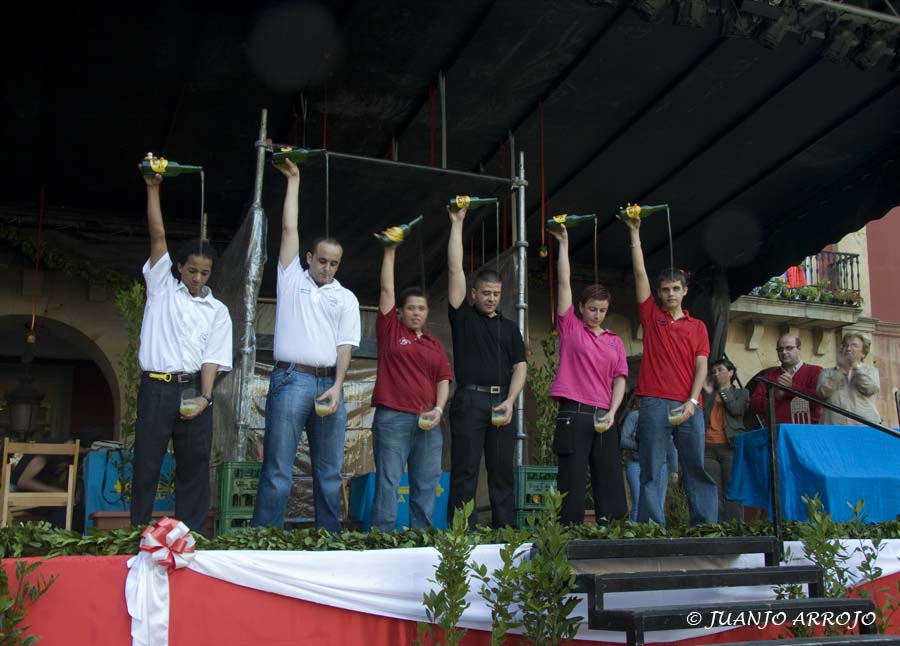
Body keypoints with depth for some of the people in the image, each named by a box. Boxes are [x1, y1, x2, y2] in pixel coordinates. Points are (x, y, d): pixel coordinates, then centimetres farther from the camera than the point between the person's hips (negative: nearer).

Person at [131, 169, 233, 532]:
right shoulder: (162, 287, 10)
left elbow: (212, 358, 2)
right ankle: (138, 531, 5)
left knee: (194, 464, 3)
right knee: (146, 461, -1)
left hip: (194, 388, 1)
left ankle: (190, 534, 8)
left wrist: (205, 396, -13)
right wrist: (152, 189, -3)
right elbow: (158, 237, 3)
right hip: (157, 386, -1)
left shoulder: (217, 311, 11)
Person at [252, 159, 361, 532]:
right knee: (277, 470, -6)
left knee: (330, 472, 5)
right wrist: (293, 181, 14)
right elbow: (289, 229, 9)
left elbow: (345, 345, 5)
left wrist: (337, 387, -9)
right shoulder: (292, 279, 12)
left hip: (329, 383, 3)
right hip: (291, 379, -3)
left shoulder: (346, 298, 15)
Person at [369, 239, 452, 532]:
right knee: (388, 482, -6)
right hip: (392, 419, -4)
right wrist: (390, 252, 2)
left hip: (428, 423, 4)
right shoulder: (391, 331, 9)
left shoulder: (435, 345, 17)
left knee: (426, 485, 4)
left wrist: (438, 409, -4)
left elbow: (443, 380, 13)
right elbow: (387, 290, 4)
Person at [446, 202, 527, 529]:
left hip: (502, 402, 4)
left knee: (503, 472, 4)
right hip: (469, 400, -3)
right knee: (464, 472, -4)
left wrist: (510, 400, -6)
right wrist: (457, 224, 3)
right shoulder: (462, 316, 9)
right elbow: (455, 270, 3)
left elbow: (520, 366, 10)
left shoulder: (509, 327, 18)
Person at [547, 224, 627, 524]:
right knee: (572, 480, -3)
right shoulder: (570, 328, 7)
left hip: (604, 417, 4)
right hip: (574, 413, -4)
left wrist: (612, 412, -5)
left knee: (610, 479, 4)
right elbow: (564, 283, 3)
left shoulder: (614, 341, 16)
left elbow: (619, 380, 10)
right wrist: (563, 243, 4)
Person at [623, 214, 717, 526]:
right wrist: (634, 234, 7)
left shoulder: (697, 327, 14)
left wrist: (692, 401, -8)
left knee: (697, 469, 2)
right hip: (655, 403, -1)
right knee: (651, 472, -1)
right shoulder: (651, 317, 12)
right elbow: (640, 274, 8)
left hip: (688, 406, 1)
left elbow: (701, 366, 6)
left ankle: (706, 527, 6)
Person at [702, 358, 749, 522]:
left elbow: (736, 410, -5)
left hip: (730, 447, -2)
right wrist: (707, 393, 3)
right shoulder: (707, 394, 22)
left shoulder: (741, 393, 15)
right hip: (709, 448, 3)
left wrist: (723, 391, 5)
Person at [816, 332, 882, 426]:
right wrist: (841, 369, -3)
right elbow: (823, 392, -5)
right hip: (834, 427, 0)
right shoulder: (827, 373, 15)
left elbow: (869, 389, -5)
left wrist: (856, 365, 1)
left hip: (865, 426, 0)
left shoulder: (870, 370, 16)